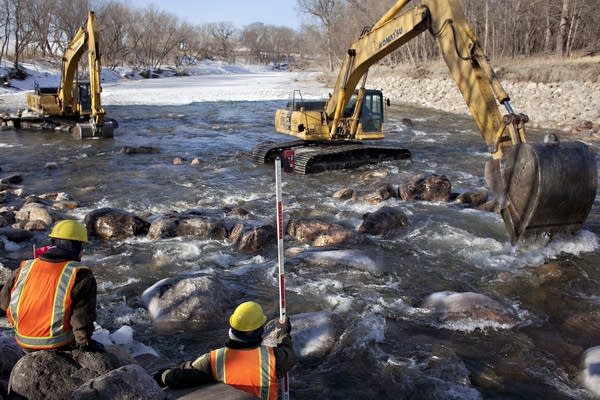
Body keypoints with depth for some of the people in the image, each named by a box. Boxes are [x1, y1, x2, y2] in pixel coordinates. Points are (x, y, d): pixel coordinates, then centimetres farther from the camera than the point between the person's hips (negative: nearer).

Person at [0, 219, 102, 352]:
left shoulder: (24, 268, -2)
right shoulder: (81, 276, -17)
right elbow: (82, 317, -18)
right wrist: (85, 343, -2)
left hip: (25, 343, 5)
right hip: (59, 345, -5)